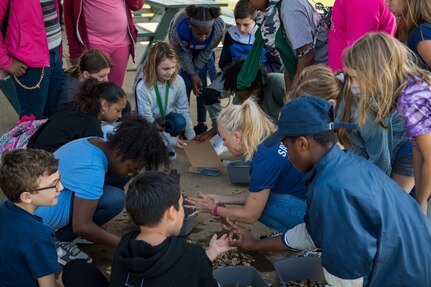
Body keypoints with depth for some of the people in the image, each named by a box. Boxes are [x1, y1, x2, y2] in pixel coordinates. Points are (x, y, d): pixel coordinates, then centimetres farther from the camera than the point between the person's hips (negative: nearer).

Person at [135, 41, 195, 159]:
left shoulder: (178, 81, -18)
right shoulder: (142, 87, -28)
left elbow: (184, 110, -10)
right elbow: (147, 121, -23)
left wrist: (191, 137, -14)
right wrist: (170, 140, -24)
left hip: (167, 119, 2)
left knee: (180, 122, -30)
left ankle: (167, 146, -1)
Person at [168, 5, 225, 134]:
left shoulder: (219, 26, -39)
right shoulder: (178, 28, -44)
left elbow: (207, 52, -21)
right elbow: (183, 53, -23)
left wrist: (196, 72, -16)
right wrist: (192, 74, -20)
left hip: (203, 52, 2)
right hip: (184, 48, -1)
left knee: (202, 84, -4)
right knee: (186, 84, -10)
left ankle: (202, 123, 10)